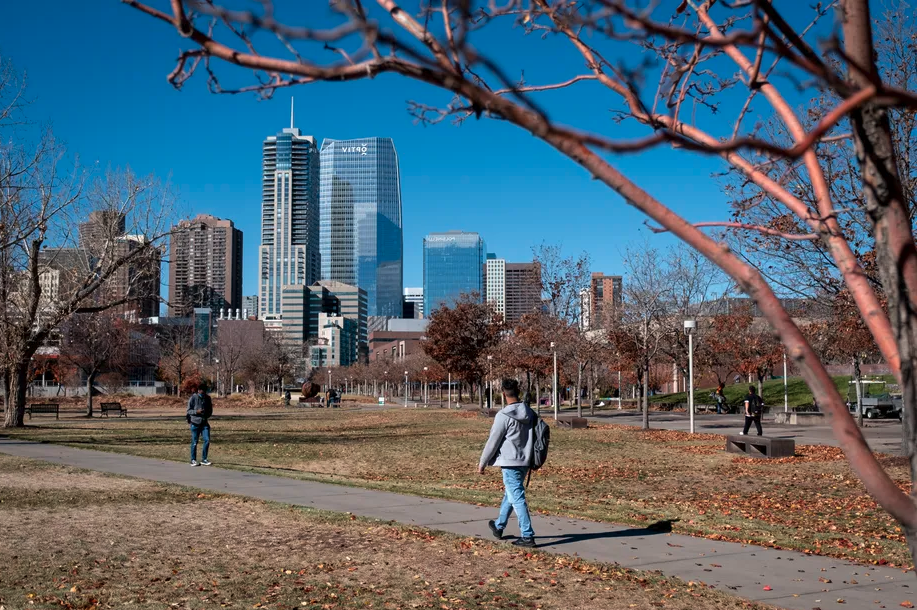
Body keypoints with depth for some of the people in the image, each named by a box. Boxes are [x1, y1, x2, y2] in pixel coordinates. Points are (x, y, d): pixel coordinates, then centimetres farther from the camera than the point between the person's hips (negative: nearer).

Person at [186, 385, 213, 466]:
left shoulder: (207, 398, 8)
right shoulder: (193, 398, -5)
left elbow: (210, 410, 18)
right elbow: (189, 410, -4)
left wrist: (208, 414, -4)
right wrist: (196, 412, -22)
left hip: (205, 423, 4)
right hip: (195, 423, -4)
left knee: (207, 440, -5)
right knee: (194, 442, 1)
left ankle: (204, 459, 6)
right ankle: (193, 460, 12)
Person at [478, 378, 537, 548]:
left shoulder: (503, 415, -15)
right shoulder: (530, 414, 5)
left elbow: (493, 441, -11)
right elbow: (533, 437, 12)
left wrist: (482, 463, -1)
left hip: (510, 462, -7)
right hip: (525, 461, 7)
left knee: (517, 498, -4)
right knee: (509, 494, 21)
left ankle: (527, 536, -5)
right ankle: (499, 526, 36)